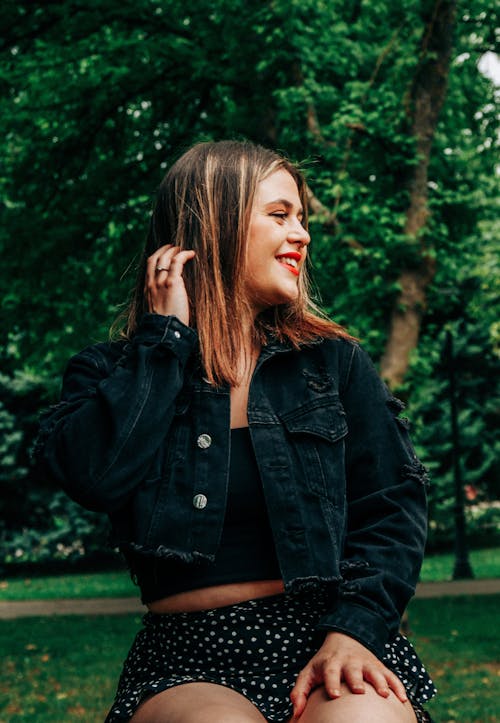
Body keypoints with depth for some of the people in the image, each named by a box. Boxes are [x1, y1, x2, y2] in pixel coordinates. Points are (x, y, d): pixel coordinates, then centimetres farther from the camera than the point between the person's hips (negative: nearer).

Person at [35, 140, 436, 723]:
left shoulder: (335, 363, 13)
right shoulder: (113, 373, 10)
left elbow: (392, 506, 5)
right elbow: (93, 475, -13)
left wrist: (353, 628, -13)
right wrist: (166, 333, -3)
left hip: (325, 636, 1)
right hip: (188, 662, -1)